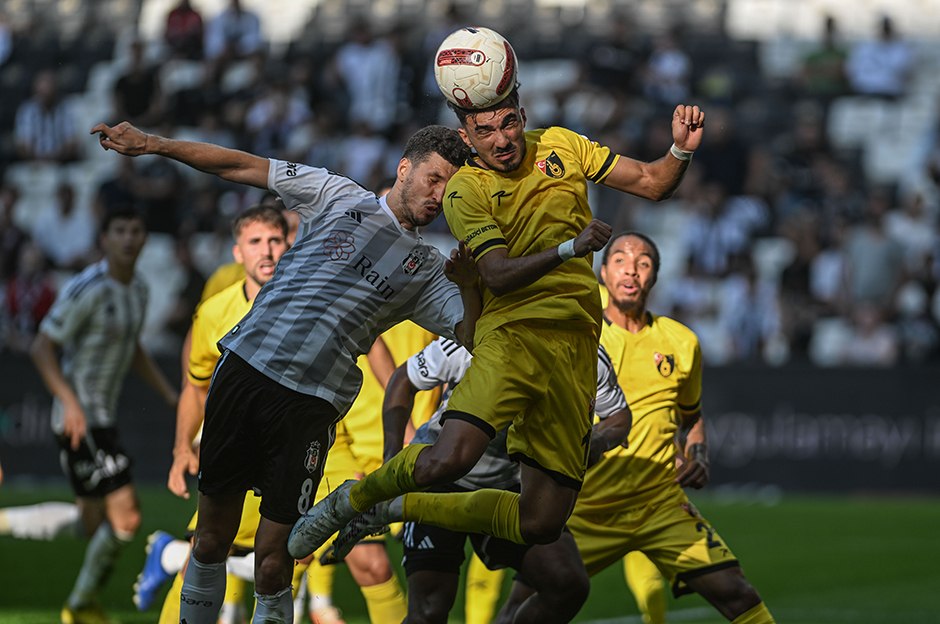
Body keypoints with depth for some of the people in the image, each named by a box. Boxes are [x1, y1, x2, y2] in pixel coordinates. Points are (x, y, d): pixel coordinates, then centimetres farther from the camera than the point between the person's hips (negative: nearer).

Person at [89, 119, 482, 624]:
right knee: (212, 538, 4)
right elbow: (241, 166, 13)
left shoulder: (427, 270, 15)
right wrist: (153, 144, 6)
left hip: (310, 404, 0)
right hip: (244, 368, 0)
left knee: (273, 564, -8)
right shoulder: (337, 196, 13)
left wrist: (470, 287, -15)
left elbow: (472, 337, 5)